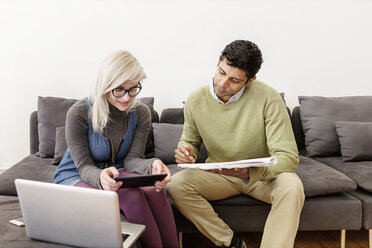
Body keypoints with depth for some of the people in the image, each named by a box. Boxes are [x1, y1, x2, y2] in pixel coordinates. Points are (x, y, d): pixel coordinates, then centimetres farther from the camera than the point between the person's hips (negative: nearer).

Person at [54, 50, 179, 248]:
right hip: (76, 177, -3)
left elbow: (131, 159, -11)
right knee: (131, 196, -33)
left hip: (115, 172, 4)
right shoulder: (79, 113, -20)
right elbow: (84, 167, -18)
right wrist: (100, 178, -43)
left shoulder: (141, 113, -8)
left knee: (153, 189, -30)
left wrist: (152, 165, -36)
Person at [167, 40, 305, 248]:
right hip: (218, 175, 3)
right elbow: (190, 141, 7)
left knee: (292, 186, -33)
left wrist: (250, 172, -39)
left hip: (262, 175, -2)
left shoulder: (268, 98, -20)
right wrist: (187, 151, -19)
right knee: (176, 185, -23)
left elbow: (288, 156, -21)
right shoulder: (196, 100, -10)